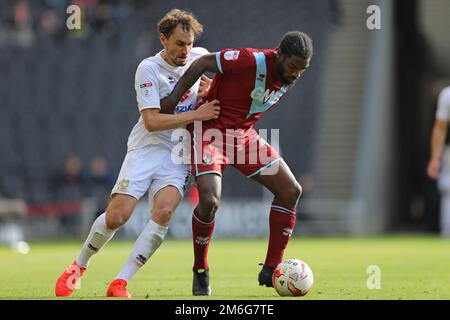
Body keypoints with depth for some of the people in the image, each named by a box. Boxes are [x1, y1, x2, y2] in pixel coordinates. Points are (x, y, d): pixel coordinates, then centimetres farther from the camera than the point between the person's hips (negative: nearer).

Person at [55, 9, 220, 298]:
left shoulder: (199, 57, 3)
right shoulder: (149, 69, -12)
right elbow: (152, 121, -20)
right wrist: (196, 115, -21)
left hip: (178, 157, 3)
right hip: (145, 151, -3)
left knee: (163, 212, -23)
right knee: (117, 216, -15)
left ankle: (120, 284, -19)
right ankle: (79, 266, 15)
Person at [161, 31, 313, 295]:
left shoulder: (290, 76, -4)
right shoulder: (252, 61, -27)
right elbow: (203, 63, -19)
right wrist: (175, 97, -17)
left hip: (243, 134, 7)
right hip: (211, 131, -7)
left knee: (291, 190, -2)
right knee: (210, 201, -24)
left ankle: (272, 270, 4)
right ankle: (200, 271, 1)